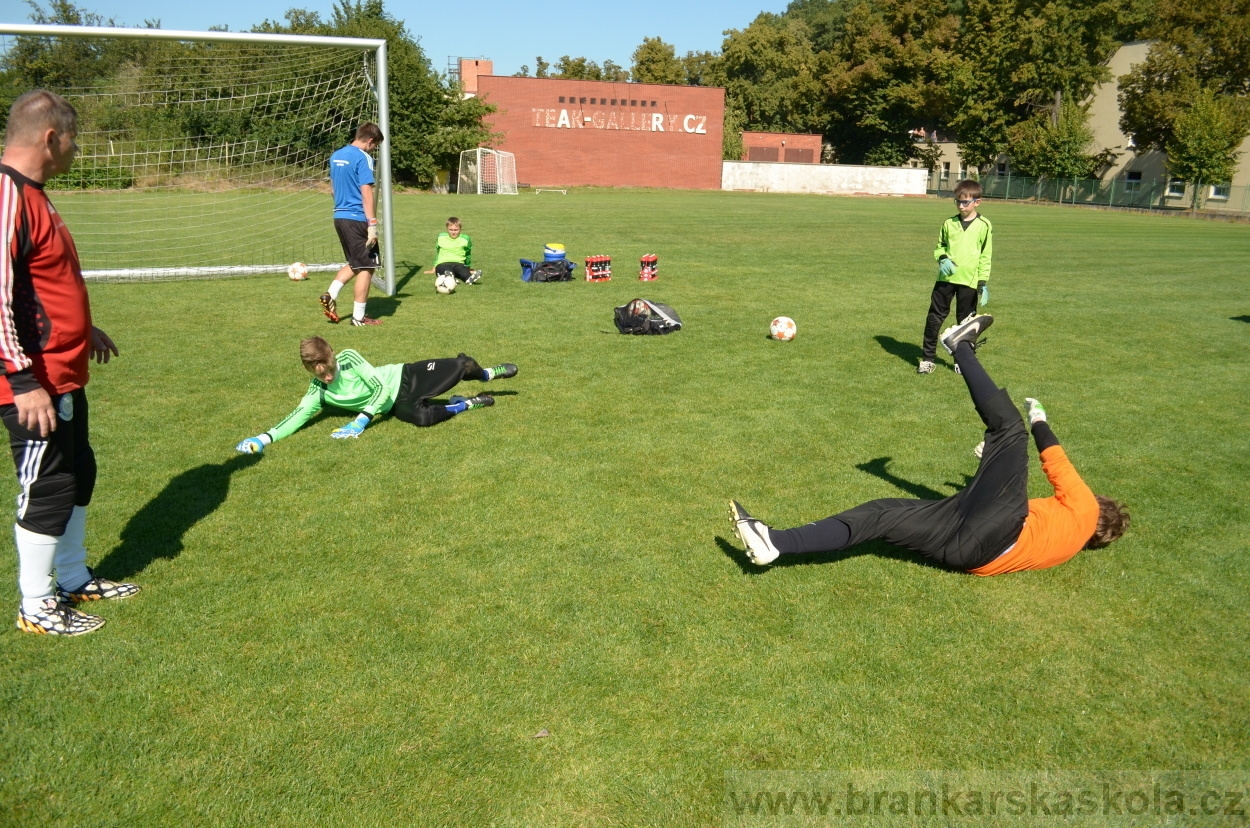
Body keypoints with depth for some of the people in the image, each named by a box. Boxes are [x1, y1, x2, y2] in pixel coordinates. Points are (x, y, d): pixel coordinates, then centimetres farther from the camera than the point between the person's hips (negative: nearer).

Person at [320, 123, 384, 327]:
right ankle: (359, 317, 5)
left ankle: (330, 294, 5)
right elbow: (366, 193, -18)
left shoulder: (336, 156, 13)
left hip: (339, 217, 8)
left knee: (354, 263, 22)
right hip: (357, 219, -8)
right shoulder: (363, 158, -12)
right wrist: (372, 225, -18)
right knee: (366, 267, 2)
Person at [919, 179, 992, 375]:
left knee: (966, 321, 8)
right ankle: (927, 358, 10)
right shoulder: (949, 223, 6)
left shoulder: (984, 225, -2)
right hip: (946, 278, 2)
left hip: (969, 281, -2)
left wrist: (984, 283, -6)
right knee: (934, 317, 2)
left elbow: (986, 256, 0)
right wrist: (942, 258, -7)